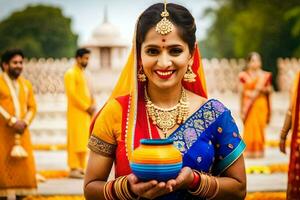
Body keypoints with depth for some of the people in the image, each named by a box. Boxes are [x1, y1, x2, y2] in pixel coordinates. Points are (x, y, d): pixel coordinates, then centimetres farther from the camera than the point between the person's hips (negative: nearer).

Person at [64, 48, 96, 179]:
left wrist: (92, 105, 4)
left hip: (86, 113, 8)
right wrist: (86, 107, -15)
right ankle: (74, 169, -8)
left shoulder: (83, 74, 19)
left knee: (84, 141, 8)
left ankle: (81, 167, 12)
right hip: (76, 113, -8)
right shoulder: (71, 73, -8)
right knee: (75, 140, -8)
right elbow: (72, 94, -16)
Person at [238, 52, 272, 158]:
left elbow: (269, 91, 13)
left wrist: (263, 89, -8)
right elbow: (242, 92, 2)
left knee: (260, 128, 1)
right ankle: (249, 151, 1)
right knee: (249, 129, -5)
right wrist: (242, 110, 1)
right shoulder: (243, 76, 1)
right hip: (248, 105, -2)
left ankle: (259, 151, 8)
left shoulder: (265, 76, 7)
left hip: (261, 105, 2)